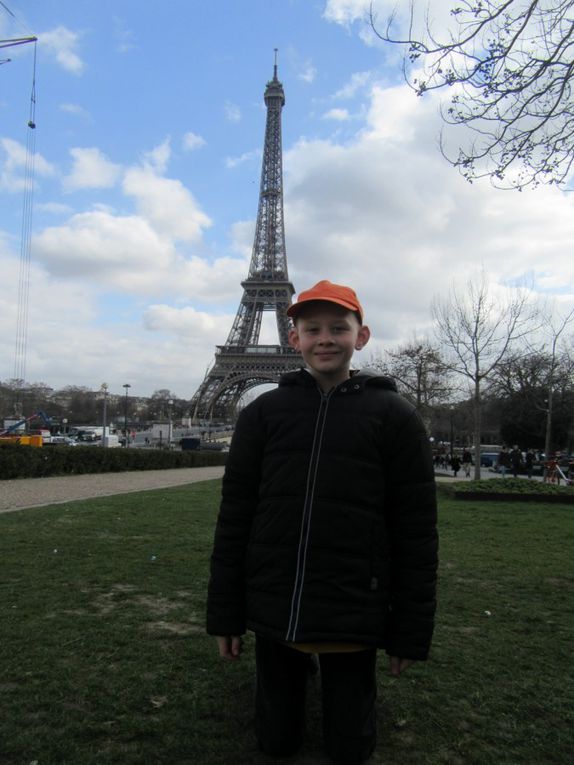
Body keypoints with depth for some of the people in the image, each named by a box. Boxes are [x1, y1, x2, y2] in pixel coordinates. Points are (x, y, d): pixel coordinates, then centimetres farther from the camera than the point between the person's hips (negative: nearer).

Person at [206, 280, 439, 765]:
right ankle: (300, 664, 45)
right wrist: (225, 615, 1)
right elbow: (234, 518, 1)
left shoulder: (394, 416, -5)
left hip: (354, 618, -1)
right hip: (274, 616, 2)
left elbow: (416, 532, -5)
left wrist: (411, 632, -4)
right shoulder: (264, 412, -1)